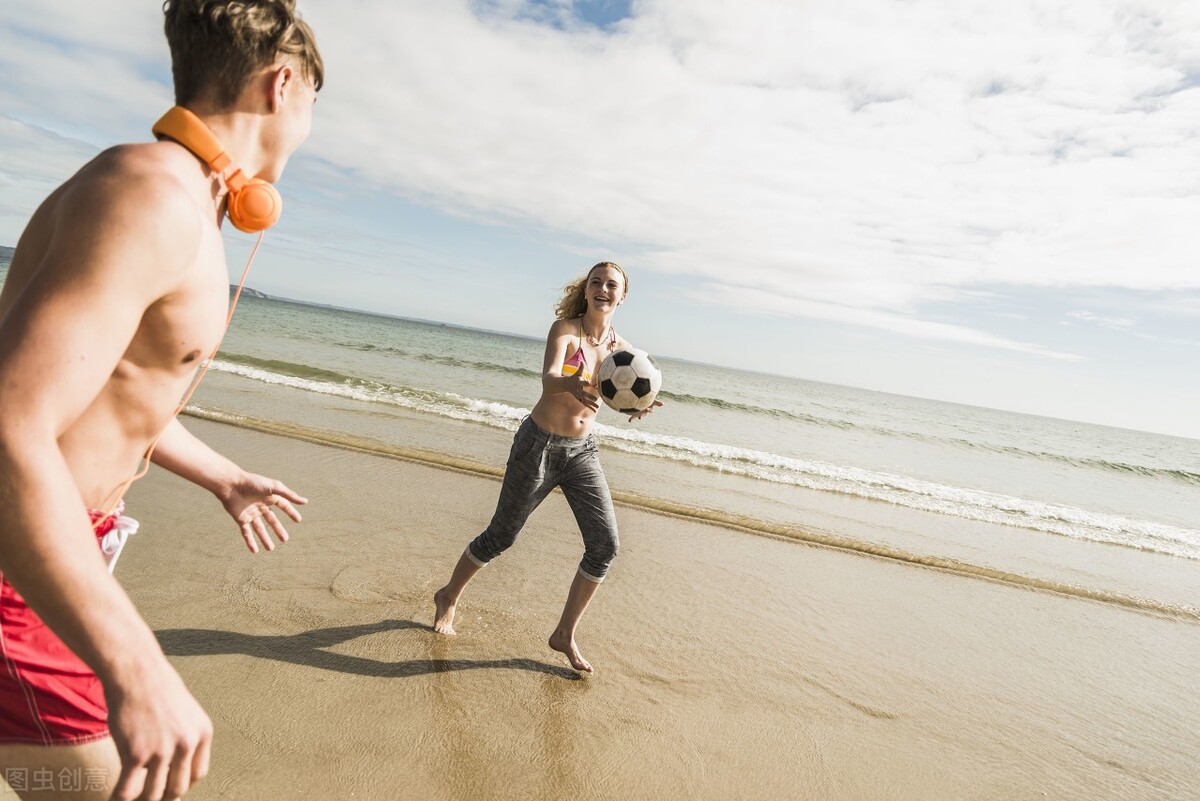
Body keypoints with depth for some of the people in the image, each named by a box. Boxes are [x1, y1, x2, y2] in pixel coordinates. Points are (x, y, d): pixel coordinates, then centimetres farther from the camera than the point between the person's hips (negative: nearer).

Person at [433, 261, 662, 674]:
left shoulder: (621, 348, 1)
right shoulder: (565, 329, -14)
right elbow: (548, 379, -32)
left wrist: (639, 404, -35)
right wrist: (572, 383, -56)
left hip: (582, 452, 5)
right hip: (539, 445, -4)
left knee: (606, 544, -5)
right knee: (501, 536, 8)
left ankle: (564, 634, 13)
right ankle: (448, 597, 36)